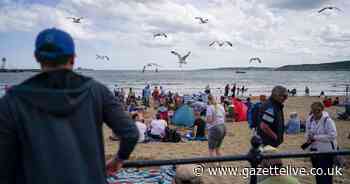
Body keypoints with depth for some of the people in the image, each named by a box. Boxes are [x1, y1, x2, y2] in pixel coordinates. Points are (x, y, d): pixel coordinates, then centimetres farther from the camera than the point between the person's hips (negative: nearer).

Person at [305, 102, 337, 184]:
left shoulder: (327, 120, -16)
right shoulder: (309, 120, 4)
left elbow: (332, 136, -21)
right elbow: (307, 133, 16)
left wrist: (316, 137, -23)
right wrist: (308, 138, -8)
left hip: (326, 151, -6)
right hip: (314, 150, 7)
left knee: (325, 176, -4)